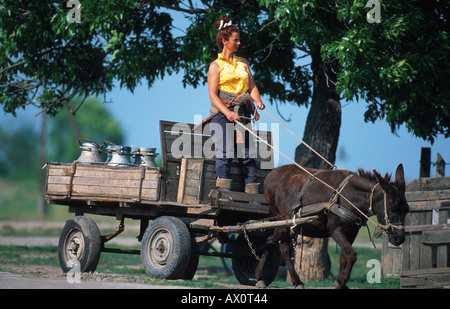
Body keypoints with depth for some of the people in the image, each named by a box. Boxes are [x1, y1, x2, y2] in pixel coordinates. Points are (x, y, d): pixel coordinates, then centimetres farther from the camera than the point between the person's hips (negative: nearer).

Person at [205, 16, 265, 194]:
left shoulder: (243, 64, 20)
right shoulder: (216, 66, 3)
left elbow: (252, 86, 14)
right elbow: (212, 94, -5)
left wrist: (258, 101, -8)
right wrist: (228, 113, -19)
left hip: (242, 113, 5)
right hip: (222, 113, -5)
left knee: (247, 152, -2)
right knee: (224, 151, -15)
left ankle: (252, 191, -4)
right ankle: (223, 189, -19)